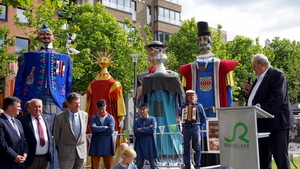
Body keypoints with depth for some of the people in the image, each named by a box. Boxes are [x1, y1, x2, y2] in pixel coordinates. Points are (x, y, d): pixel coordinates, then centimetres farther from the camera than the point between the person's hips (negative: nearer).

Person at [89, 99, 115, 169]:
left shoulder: (110, 118, 5)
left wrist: (98, 129, -7)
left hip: (107, 145, 0)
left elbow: (111, 130, -9)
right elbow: (93, 128, -12)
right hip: (96, 145, 0)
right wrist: (104, 127, -7)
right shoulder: (94, 118, 6)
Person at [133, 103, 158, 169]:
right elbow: (135, 132, -7)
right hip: (139, 145, 2)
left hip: (150, 145, -2)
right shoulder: (137, 120, 6)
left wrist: (141, 129, -7)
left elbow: (152, 130, -15)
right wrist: (147, 129, -9)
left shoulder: (152, 119, 1)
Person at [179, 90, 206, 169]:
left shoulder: (198, 105, 5)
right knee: (186, 148, 4)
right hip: (186, 129, 2)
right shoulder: (183, 106, 11)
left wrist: (200, 125, 3)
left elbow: (203, 117, 10)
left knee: (197, 148, 1)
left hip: (195, 128, -2)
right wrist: (183, 127, 9)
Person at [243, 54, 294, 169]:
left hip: (275, 124, -9)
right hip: (260, 125, 9)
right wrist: (248, 92, 6)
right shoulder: (259, 79, 19)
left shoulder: (277, 74, -8)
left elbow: (277, 98, -21)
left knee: (281, 159, -2)